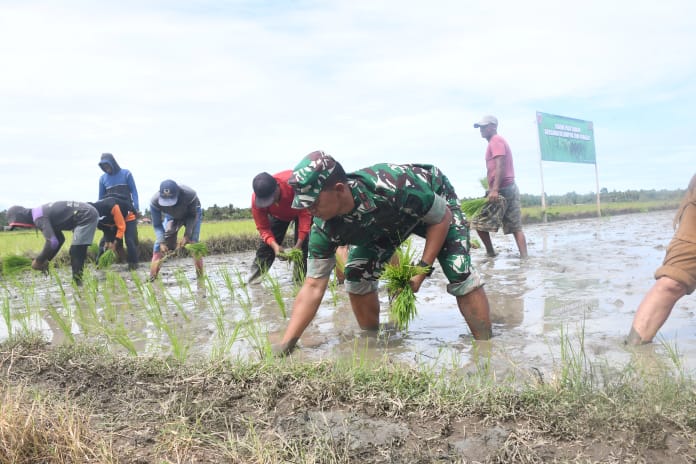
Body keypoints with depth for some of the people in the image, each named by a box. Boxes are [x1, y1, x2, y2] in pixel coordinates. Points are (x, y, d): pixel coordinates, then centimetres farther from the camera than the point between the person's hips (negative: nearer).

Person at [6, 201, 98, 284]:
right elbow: (59, 239, 23)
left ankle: (77, 284, -6)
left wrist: (38, 261, -9)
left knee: (76, 253, -9)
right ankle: (76, 283, 19)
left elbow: (52, 242, -24)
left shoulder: (39, 217, -15)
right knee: (75, 253, 15)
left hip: (87, 216, -10)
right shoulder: (41, 212, 16)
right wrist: (46, 260, 16)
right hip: (88, 214, 10)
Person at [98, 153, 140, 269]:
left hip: (128, 212, -2)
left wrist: (136, 207, -11)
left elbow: (133, 191, 0)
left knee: (130, 239, -1)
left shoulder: (126, 174, 1)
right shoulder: (103, 178, 7)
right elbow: (101, 197, 12)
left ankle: (133, 262, 7)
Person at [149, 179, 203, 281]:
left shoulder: (190, 195, -41)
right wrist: (162, 242, -34)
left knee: (193, 243, -18)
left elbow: (193, 216, -23)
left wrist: (187, 236, -29)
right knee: (159, 243, -11)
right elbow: (157, 225, -22)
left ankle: (200, 276, -9)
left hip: (192, 214, -2)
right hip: (171, 216, 2)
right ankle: (152, 278, -5)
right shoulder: (155, 201, -35)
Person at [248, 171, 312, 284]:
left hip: (301, 209, -2)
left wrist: (299, 243, -42)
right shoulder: (256, 200, -35)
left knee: (303, 243, -15)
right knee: (267, 243, -5)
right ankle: (255, 274, 7)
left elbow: (305, 213, -36)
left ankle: (299, 279, -7)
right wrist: (274, 245, -46)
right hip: (278, 214, 2)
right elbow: (263, 228, -26)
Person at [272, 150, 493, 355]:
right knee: (356, 276, -10)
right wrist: (285, 344, -28)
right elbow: (313, 287, -23)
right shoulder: (324, 228, -28)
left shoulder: (391, 186, -44)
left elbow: (441, 218, -26)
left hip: (436, 199, -4)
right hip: (384, 221, 4)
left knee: (460, 273, -22)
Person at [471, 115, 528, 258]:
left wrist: (495, 189, -26)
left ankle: (490, 253, 3)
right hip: (510, 188, 10)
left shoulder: (495, 141, -6)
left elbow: (500, 166, -18)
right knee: (516, 227, 4)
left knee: (479, 223, -4)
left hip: (501, 190, -10)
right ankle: (524, 257, 1)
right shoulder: (500, 141, 24)